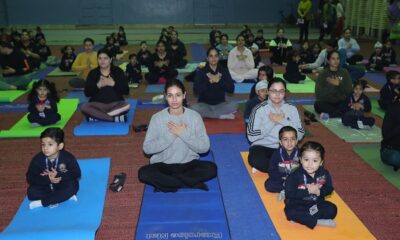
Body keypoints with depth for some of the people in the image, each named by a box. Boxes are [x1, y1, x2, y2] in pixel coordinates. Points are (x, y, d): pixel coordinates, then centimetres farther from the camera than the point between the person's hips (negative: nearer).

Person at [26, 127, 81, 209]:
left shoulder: (68, 157, -18)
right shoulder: (37, 159, -14)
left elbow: (76, 174, -19)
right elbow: (30, 178, -15)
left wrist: (59, 176, -29)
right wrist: (48, 179, -30)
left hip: (62, 186, -2)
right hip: (46, 186, 2)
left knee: (72, 186, -32)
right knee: (31, 192, -22)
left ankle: (42, 202, -21)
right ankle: (66, 196, -22)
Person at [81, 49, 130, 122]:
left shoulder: (118, 71, 4)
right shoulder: (93, 73, 6)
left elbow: (126, 90, -3)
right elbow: (87, 93, 0)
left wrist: (113, 84, -15)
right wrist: (98, 85, -15)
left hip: (115, 104, -1)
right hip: (97, 105, 1)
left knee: (126, 106, -32)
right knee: (83, 107, -29)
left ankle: (97, 116, -25)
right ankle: (115, 118, -29)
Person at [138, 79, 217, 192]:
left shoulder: (195, 116, -5)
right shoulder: (157, 118, -5)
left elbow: (204, 147, -9)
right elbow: (147, 148, -10)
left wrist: (183, 134, -18)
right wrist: (170, 135, -18)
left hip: (189, 163, 1)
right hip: (163, 165, 0)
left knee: (211, 168, -27)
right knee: (143, 173, -29)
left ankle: (166, 182, -15)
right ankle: (191, 182, -18)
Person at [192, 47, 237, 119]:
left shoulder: (224, 71, 3)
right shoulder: (201, 71, -1)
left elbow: (231, 89, -8)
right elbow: (196, 90, -14)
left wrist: (220, 80, -22)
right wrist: (209, 81, -25)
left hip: (220, 104, 1)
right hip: (204, 104, -1)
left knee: (234, 106, -27)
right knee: (193, 108, -32)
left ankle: (208, 115, -17)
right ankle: (222, 116, -22)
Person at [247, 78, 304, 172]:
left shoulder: (292, 109, 4)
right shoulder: (259, 109, -5)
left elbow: (300, 135, -2)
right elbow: (251, 136, -13)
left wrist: (283, 121, -13)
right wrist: (271, 122, -16)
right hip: (263, 147, -2)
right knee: (256, 160, -36)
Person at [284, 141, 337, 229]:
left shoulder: (324, 174, -6)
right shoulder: (295, 175, -18)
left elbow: (329, 189, -1)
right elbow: (289, 194, -22)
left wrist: (319, 191, -22)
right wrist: (307, 191, -26)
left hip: (316, 203, 4)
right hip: (298, 204, -4)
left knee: (332, 209, -16)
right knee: (290, 212, -31)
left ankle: (301, 218, -21)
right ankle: (318, 222, -23)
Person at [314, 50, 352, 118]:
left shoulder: (344, 72, 5)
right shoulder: (323, 74, -2)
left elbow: (349, 91, -3)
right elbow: (319, 93, -14)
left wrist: (339, 84, -18)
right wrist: (333, 86, -19)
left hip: (341, 102, 2)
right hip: (326, 103, -1)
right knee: (318, 105, -35)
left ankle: (329, 114, -20)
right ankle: (340, 113, -19)